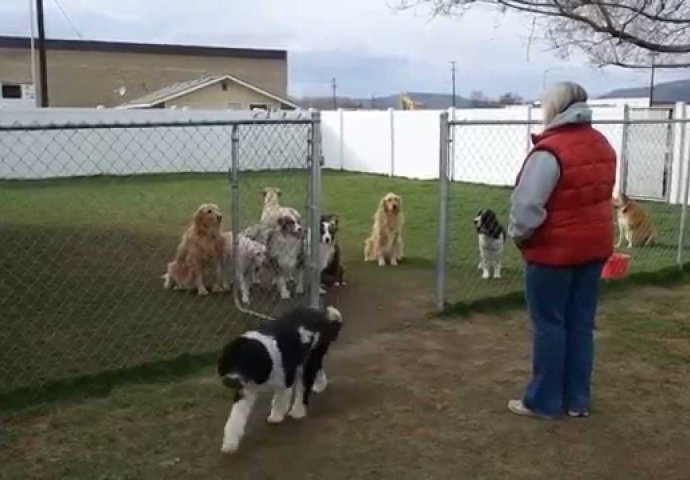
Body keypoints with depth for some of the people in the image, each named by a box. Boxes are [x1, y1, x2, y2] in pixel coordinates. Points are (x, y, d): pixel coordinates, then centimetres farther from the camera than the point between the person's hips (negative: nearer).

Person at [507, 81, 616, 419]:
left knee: (549, 325, 3)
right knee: (581, 325, 14)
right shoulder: (602, 145, 7)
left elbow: (526, 205, -23)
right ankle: (577, 400, 23)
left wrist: (518, 235, -7)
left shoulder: (549, 151, -20)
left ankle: (544, 401, 13)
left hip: (553, 251, -8)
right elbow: (600, 194, 13)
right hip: (594, 247, 8)